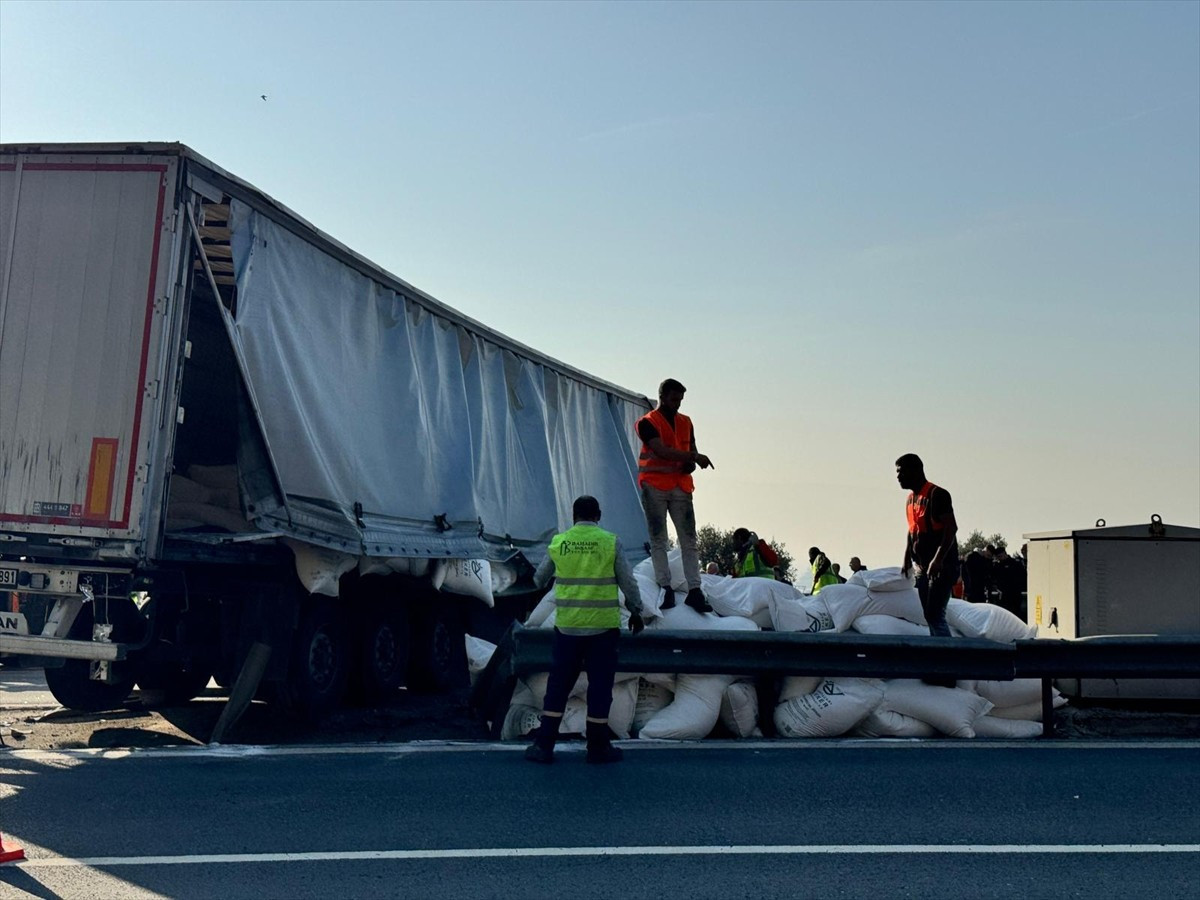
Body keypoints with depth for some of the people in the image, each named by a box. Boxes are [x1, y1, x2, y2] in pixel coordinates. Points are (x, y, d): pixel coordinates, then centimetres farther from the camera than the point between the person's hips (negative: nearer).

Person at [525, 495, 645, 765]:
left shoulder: (558, 543, 2)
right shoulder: (610, 542, -4)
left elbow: (539, 579, 14)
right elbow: (628, 582, -1)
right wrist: (636, 611, 13)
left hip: (567, 625, 2)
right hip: (603, 626, -2)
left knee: (558, 684, 9)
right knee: (600, 685, 7)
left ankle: (544, 745, 10)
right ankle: (598, 747, 12)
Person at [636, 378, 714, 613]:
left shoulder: (685, 422, 16)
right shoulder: (647, 423, -4)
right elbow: (662, 450, -17)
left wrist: (691, 464, -4)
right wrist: (694, 456, -22)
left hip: (681, 486, 5)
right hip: (654, 485, -4)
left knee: (689, 539, -2)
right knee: (658, 540, -1)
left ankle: (694, 590, -3)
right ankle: (665, 588, 2)